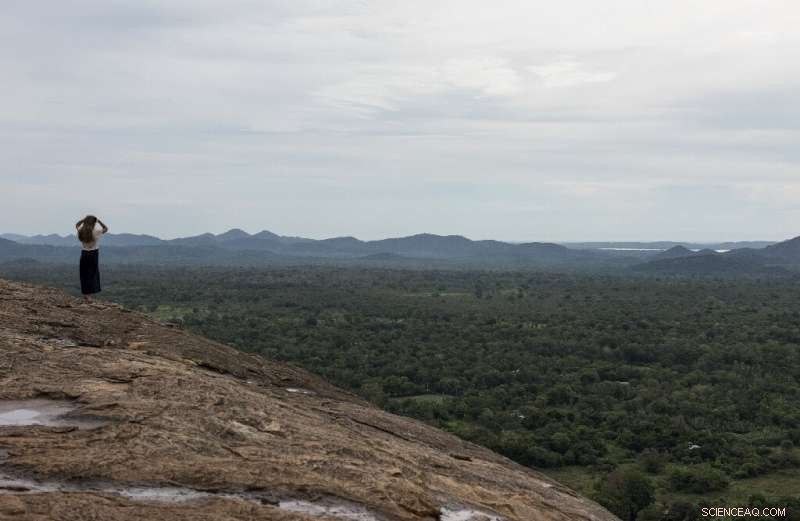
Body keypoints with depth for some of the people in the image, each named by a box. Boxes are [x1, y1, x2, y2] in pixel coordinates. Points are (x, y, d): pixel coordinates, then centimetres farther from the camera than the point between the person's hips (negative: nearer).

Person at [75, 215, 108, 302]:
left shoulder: (81, 231, -3)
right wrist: (98, 220, 1)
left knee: (84, 274, 12)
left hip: (84, 254, 4)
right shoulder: (96, 232, -13)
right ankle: (87, 294, -1)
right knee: (92, 274, 3)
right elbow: (106, 228, 4)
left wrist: (84, 219, 8)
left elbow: (77, 225, 20)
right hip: (93, 253, -3)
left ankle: (85, 294, 15)